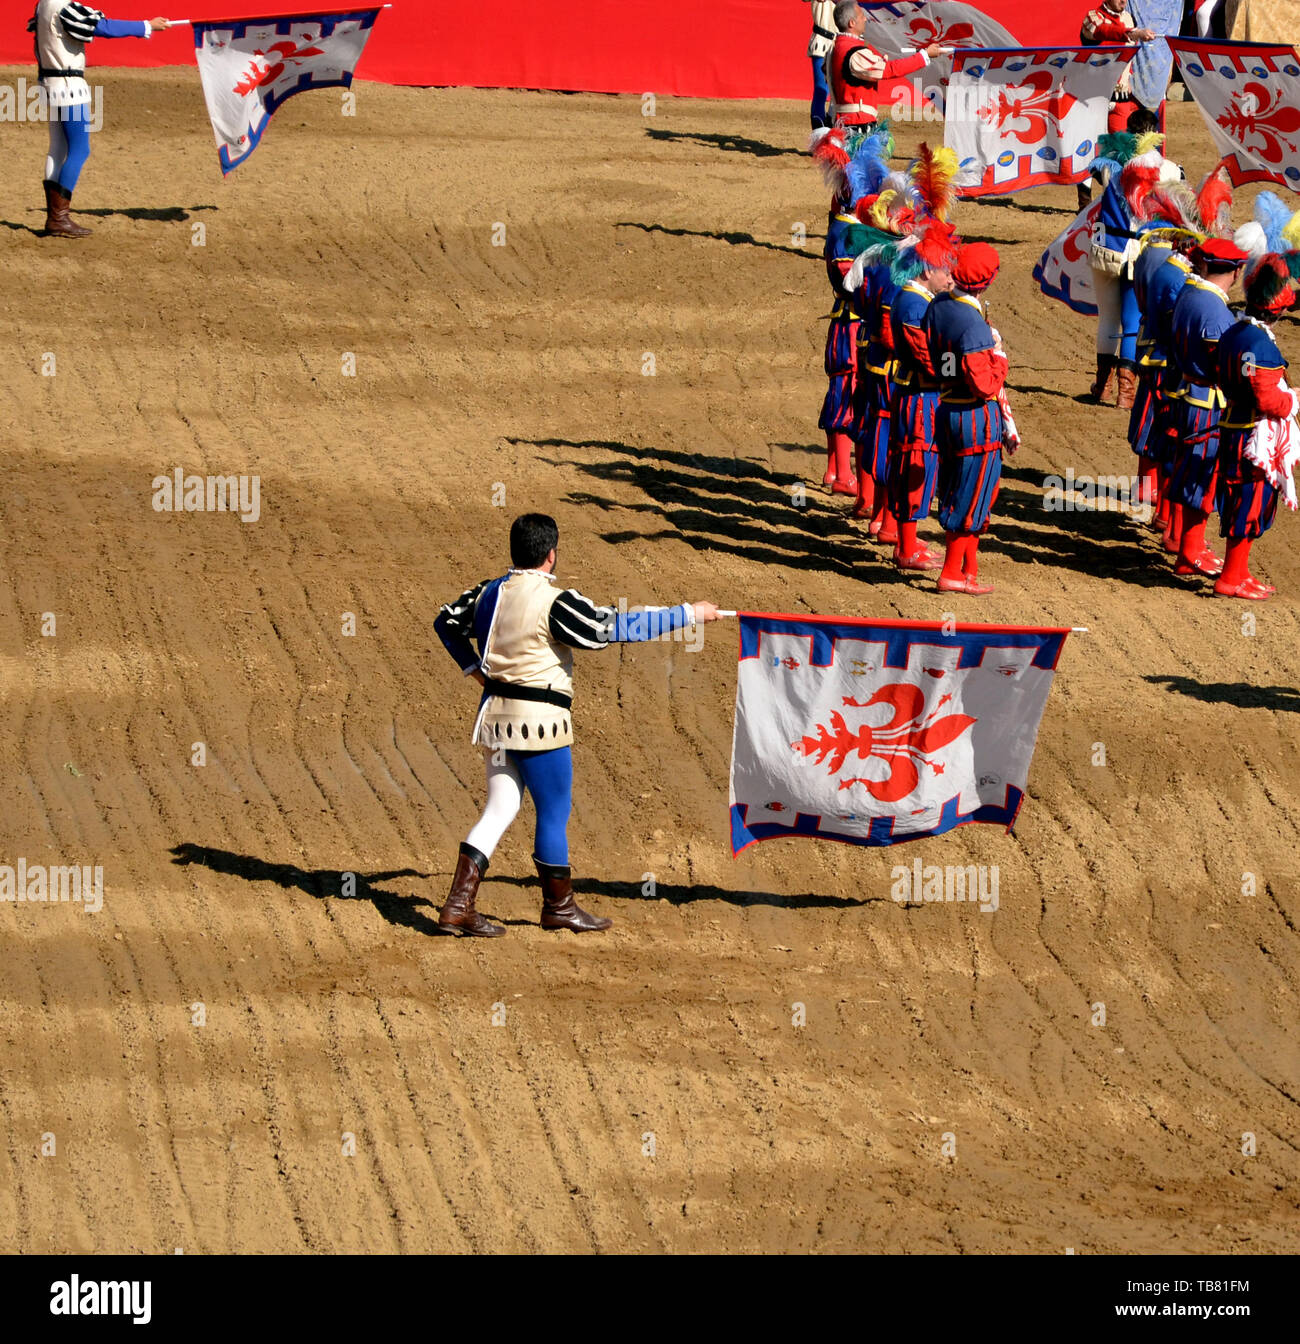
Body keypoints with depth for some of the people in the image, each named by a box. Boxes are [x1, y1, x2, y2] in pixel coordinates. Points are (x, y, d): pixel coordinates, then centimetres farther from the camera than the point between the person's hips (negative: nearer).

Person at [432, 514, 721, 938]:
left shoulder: (489, 592, 5)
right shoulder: (555, 603, -17)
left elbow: (447, 622, 20)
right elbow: (617, 628, -17)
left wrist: (473, 667, 25)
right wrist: (688, 614, -11)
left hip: (496, 711, 8)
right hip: (539, 718, -8)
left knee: (500, 809, 11)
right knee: (554, 812, 7)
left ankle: (459, 904, 3)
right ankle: (559, 905, 20)